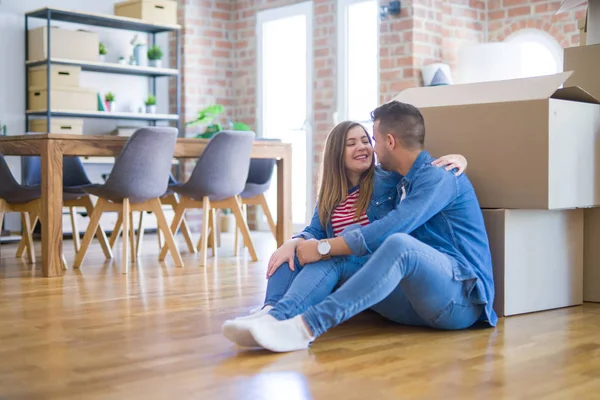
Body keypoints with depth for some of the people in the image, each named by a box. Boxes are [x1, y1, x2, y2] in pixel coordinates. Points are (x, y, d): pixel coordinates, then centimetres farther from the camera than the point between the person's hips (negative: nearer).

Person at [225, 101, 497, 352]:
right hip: (417, 302, 8)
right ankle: (275, 317, -33)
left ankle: (307, 327, -45)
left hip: (462, 298, -8)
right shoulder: (406, 182, 22)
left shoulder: (439, 177, -8)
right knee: (335, 256, -9)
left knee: (399, 244, -37)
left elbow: (386, 231, -20)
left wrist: (322, 248, -14)